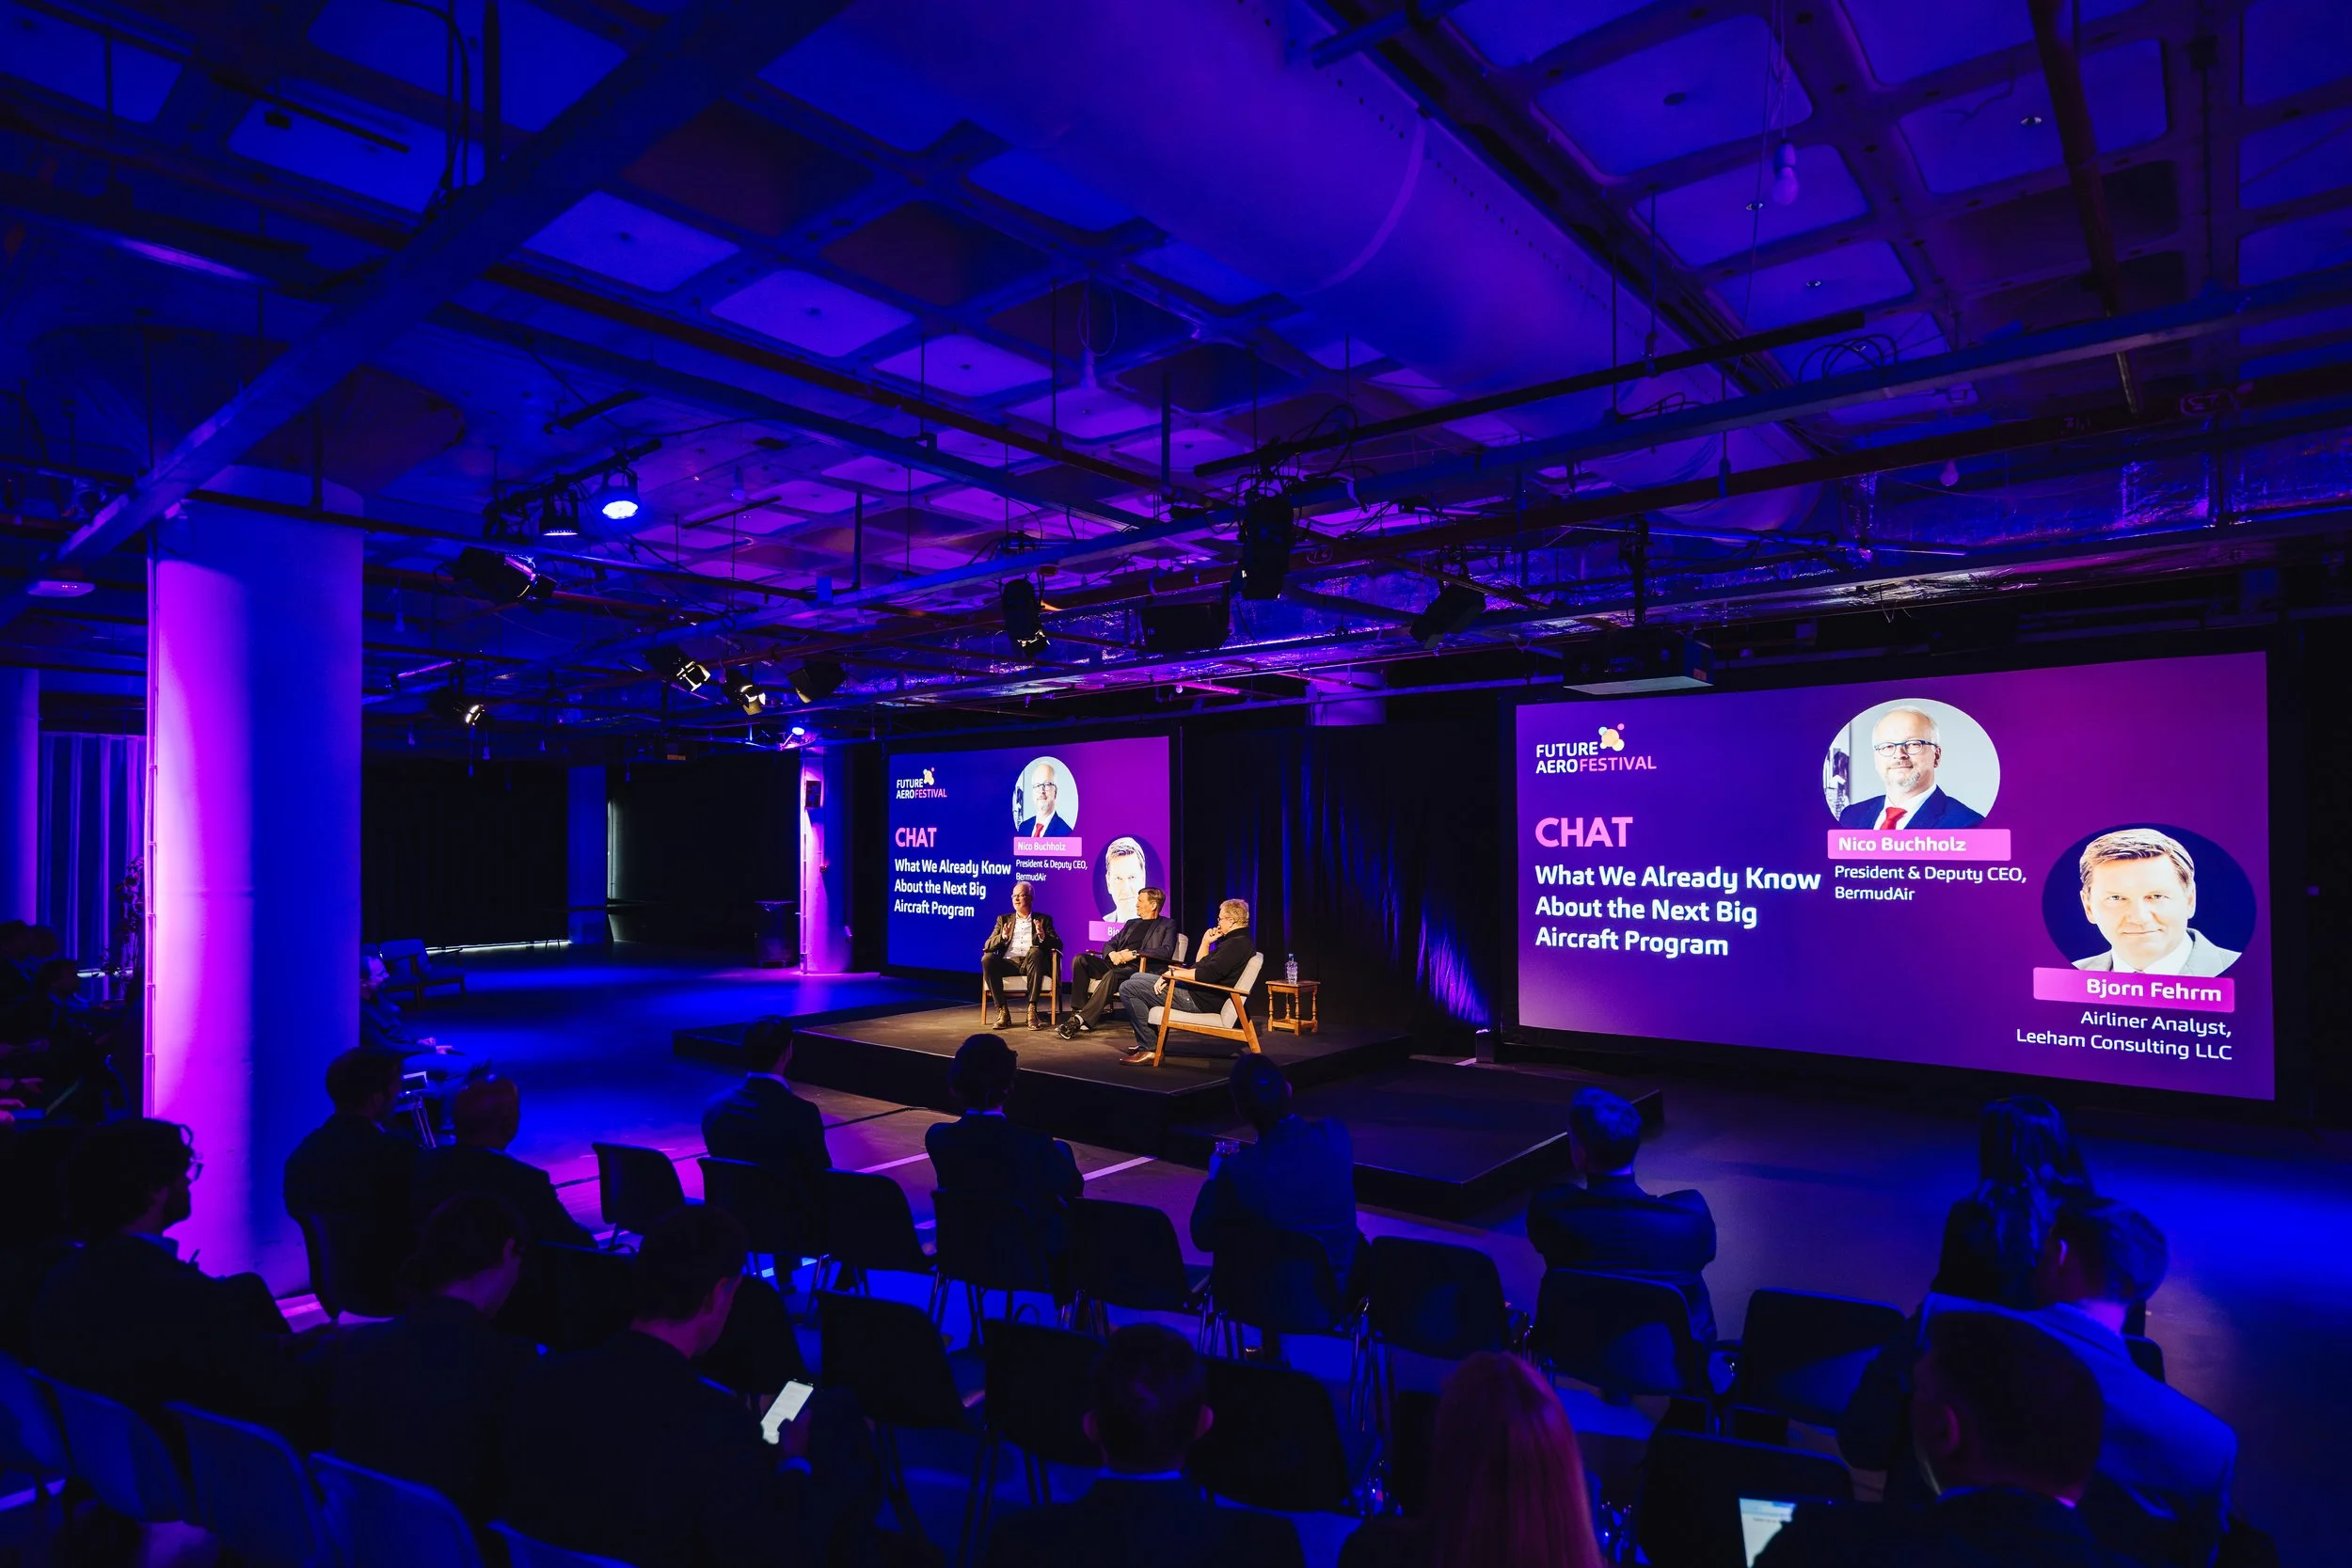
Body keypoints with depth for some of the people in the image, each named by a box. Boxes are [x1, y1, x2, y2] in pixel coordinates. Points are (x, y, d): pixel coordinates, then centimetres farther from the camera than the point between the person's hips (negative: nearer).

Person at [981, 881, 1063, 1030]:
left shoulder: (1043, 919, 18)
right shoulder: (1004, 920, 22)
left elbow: (1058, 945, 6)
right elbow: (987, 946, 10)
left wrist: (1043, 936, -15)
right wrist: (1003, 937, -11)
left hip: (1031, 963, -2)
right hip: (1008, 963, 2)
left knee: (1035, 951, -36)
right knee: (987, 958, -29)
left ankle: (1032, 1011, -35)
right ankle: (1002, 1011, -25)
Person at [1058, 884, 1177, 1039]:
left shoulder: (1167, 925, 8)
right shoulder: (1131, 923, 28)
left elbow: (1167, 951, -9)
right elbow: (1109, 944, 24)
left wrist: (1134, 953, -15)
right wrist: (1112, 954, -2)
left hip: (1139, 969, -7)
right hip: (1115, 964, 7)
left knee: (1112, 975, -38)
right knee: (1080, 960, -16)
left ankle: (1080, 1020, -37)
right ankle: (1079, 1011, -22)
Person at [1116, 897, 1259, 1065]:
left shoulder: (1237, 944, -18)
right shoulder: (1236, 941, 18)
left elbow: (1207, 974, -28)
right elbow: (1201, 966, 26)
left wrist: (1172, 973, -19)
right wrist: (1206, 942, 13)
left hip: (1199, 1000, -12)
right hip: (1193, 989, 12)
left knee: (1127, 988, -15)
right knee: (1136, 978, 23)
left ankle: (1149, 1048, -10)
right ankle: (1146, 1043, 18)